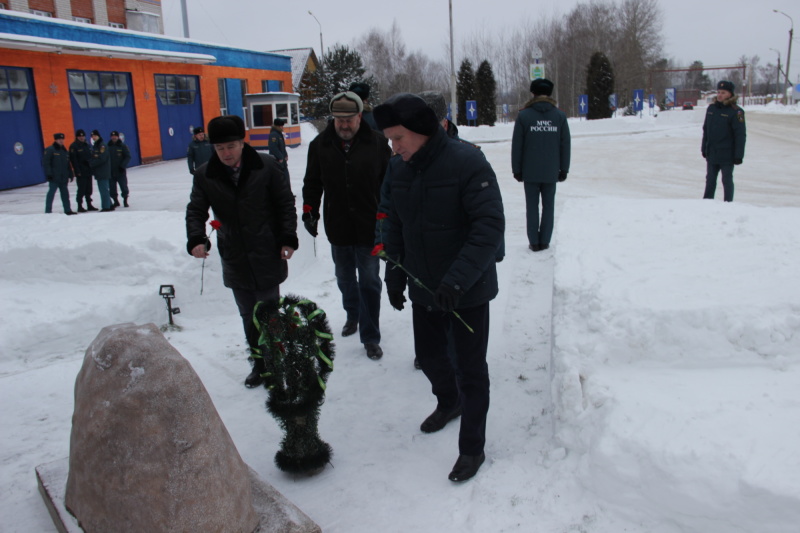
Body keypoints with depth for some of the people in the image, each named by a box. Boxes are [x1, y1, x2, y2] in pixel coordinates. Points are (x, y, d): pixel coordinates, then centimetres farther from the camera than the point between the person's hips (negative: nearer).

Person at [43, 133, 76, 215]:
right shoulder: (50, 150, -6)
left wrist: (70, 175, 18)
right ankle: (48, 211, -3)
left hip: (63, 177, 7)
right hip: (54, 177, -7)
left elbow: (68, 164, 22)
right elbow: (45, 163, -11)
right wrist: (48, 174, -18)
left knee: (65, 193, 11)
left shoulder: (64, 150, 17)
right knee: (51, 193, -6)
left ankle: (68, 210, 18)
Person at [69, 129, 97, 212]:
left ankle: (89, 205, 18)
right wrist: (77, 171, -17)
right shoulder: (74, 146, -7)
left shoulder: (87, 145, 14)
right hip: (81, 173, -7)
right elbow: (73, 160, -12)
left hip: (88, 171, 7)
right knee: (81, 190, -5)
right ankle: (80, 206, 1)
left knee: (88, 190, 11)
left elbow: (91, 157, 20)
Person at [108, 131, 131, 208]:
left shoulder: (123, 146, 0)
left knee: (124, 186, 1)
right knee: (112, 188, 5)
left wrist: (122, 166, -14)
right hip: (111, 172, 2)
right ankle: (116, 201, 18)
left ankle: (125, 201, 14)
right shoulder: (108, 147, 5)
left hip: (121, 171, -2)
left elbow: (128, 157, -3)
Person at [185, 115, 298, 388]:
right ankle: (259, 362, 28)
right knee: (248, 314, 13)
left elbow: (286, 203, -1)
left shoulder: (266, 166, -8)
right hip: (235, 260, 3)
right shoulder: (204, 175, -1)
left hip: (267, 257, -3)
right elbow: (195, 211, 5)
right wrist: (196, 239, -13)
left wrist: (288, 239, -7)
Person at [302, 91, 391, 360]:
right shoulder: (320, 144, 1)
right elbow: (312, 182, 11)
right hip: (338, 228, 3)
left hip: (369, 227, -3)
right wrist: (309, 210, 0)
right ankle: (353, 315, 46)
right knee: (345, 278, 20)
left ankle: (370, 337, 13)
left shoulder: (376, 143, -5)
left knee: (370, 283, 2)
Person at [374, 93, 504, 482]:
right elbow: (392, 223, 9)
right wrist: (395, 269, 0)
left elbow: (490, 225, -26)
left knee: (470, 368, 6)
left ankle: (472, 446, 25)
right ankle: (449, 402, 53)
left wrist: (458, 278, -32)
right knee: (429, 355, 22)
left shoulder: (467, 163, -22)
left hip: (468, 290, -6)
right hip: (423, 289, 6)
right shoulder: (397, 169, -1)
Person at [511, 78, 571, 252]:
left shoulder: (524, 116, -4)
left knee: (532, 206, 6)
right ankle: (545, 241, 13)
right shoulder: (560, 115, 1)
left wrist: (517, 170, 4)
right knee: (548, 205, 10)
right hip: (551, 172, 1)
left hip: (530, 172, -1)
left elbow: (517, 146, -4)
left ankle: (534, 242, 9)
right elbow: (565, 145, 3)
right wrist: (564, 169, 11)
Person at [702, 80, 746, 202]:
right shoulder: (711, 108, 6)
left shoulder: (736, 111, -11)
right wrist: (704, 148, 13)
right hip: (711, 154, 5)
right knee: (710, 180, 14)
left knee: (727, 181, 5)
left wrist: (738, 155, -14)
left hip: (727, 155, -5)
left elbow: (740, 135, -11)